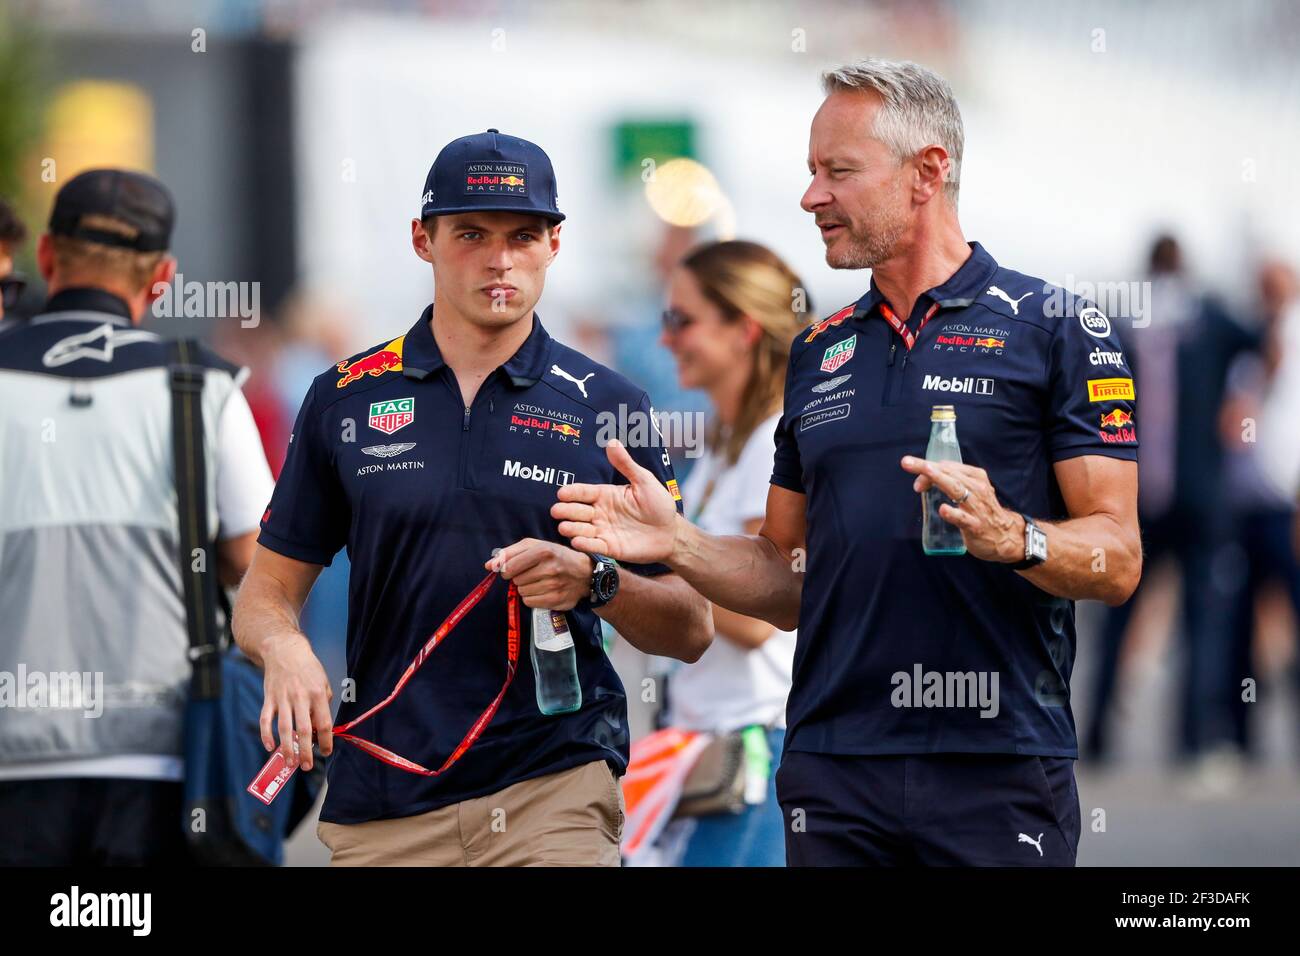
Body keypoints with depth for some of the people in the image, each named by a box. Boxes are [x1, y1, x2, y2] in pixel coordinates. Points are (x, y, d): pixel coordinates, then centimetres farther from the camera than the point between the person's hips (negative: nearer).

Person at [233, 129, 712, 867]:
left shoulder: (607, 407, 5)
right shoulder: (346, 399, 8)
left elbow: (691, 630, 5)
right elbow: (269, 590, 11)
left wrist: (595, 583, -14)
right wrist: (284, 648, -12)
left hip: (556, 792, -2)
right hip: (380, 807, 2)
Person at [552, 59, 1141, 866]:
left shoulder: (1054, 328, 0)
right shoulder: (820, 353, 16)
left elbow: (1117, 560, -6)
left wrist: (1011, 536, -23)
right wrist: (678, 544, 1)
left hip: (997, 770, -5)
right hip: (834, 767, 5)